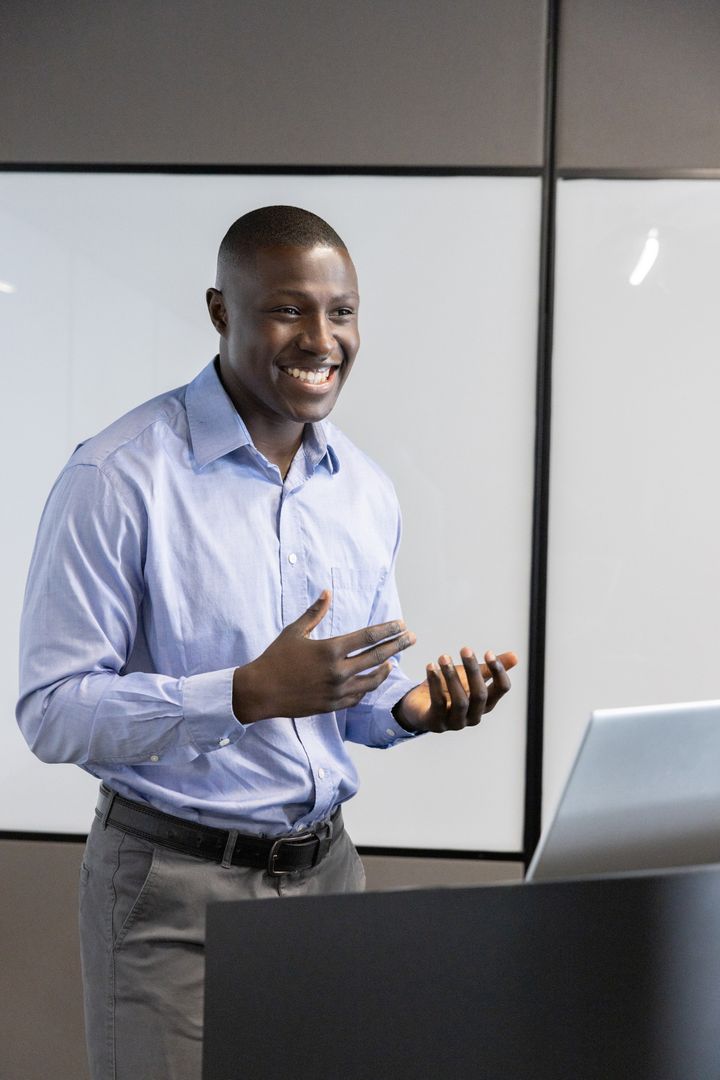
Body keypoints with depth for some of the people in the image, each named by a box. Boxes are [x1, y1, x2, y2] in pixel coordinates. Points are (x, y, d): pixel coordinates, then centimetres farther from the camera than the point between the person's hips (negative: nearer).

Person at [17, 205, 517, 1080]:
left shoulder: (365, 490, 7)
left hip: (325, 866, 6)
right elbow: (51, 712, -18)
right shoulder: (120, 478, -14)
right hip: (174, 886, -6)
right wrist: (250, 694, -27)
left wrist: (416, 708, -6)